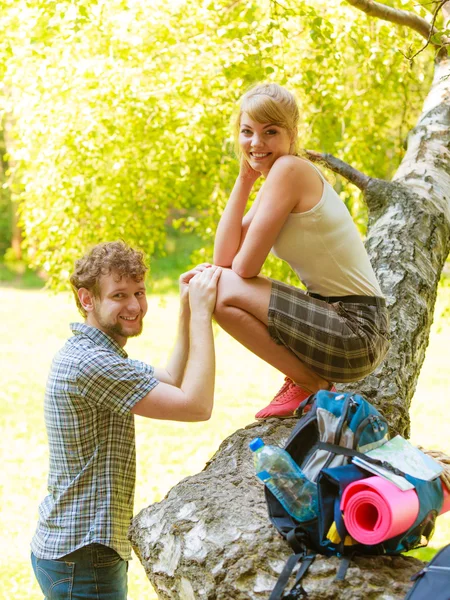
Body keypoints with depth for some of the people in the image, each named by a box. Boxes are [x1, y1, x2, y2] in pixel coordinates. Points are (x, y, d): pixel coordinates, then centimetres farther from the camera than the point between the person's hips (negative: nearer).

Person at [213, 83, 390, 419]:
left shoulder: (290, 169, -15)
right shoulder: (273, 181, 13)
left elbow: (245, 267, -17)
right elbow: (223, 260, 2)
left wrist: (219, 279, 7)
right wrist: (244, 179, 2)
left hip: (355, 334, -10)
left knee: (221, 292, -15)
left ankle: (311, 384, -2)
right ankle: (309, 378, 14)